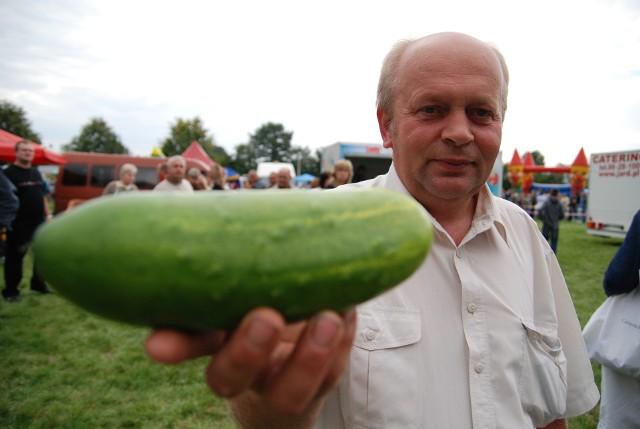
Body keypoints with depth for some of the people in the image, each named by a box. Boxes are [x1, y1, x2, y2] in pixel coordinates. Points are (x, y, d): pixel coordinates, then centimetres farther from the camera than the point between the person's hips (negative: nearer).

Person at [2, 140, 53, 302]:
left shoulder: (36, 172, 14)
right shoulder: (9, 172, -8)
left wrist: (48, 214, 15)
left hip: (39, 222, 7)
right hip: (18, 224, -7)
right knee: (14, 257, 2)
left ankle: (38, 284, 28)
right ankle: (10, 291, 12)